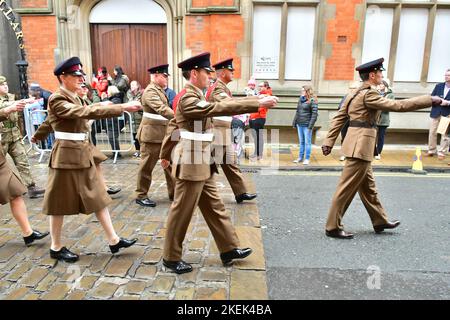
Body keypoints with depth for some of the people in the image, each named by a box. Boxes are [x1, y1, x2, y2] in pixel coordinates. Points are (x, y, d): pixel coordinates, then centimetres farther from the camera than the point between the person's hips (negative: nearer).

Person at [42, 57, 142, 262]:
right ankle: (56, 248, 23)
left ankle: (113, 240, 16)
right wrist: (122, 107, -33)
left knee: (98, 197, 9)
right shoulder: (56, 100, -17)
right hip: (66, 156, -9)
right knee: (60, 203, 6)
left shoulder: (73, 98, 12)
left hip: (83, 154, 9)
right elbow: (85, 112, -28)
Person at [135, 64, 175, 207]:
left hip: (164, 133, 9)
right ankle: (141, 196, 15)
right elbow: (162, 109, -30)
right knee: (147, 166, 2)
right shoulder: (150, 91, -16)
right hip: (152, 134, -9)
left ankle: (173, 193, 23)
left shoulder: (160, 90, 14)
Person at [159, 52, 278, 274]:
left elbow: (174, 128, 19)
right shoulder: (187, 98, -18)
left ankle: (229, 249, 27)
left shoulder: (193, 96, 13)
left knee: (215, 207, 15)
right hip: (191, 164, -10)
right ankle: (171, 258, 20)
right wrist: (257, 103, -28)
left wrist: (166, 154, 25)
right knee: (182, 212, 3)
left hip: (202, 164, 10)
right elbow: (219, 108, -30)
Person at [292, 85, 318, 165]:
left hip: (307, 125, -7)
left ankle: (307, 159, 8)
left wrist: (310, 125, -16)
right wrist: (294, 122, 13)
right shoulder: (300, 99, 12)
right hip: (299, 124, 7)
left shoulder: (312, 101, -8)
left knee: (307, 142, 0)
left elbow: (314, 114, -11)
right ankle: (300, 157, 23)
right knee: (301, 142, 14)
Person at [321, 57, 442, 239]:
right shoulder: (369, 94, -14)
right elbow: (397, 105, -16)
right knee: (347, 188, -4)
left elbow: (339, 118, 12)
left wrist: (329, 142, 10)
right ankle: (333, 227, 4)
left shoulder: (355, 94, 14)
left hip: (358, 145, 10)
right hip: (361, 146, -10)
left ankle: (380, 221, 33)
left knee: (368, 187, 18)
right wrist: (430, 100, -8)